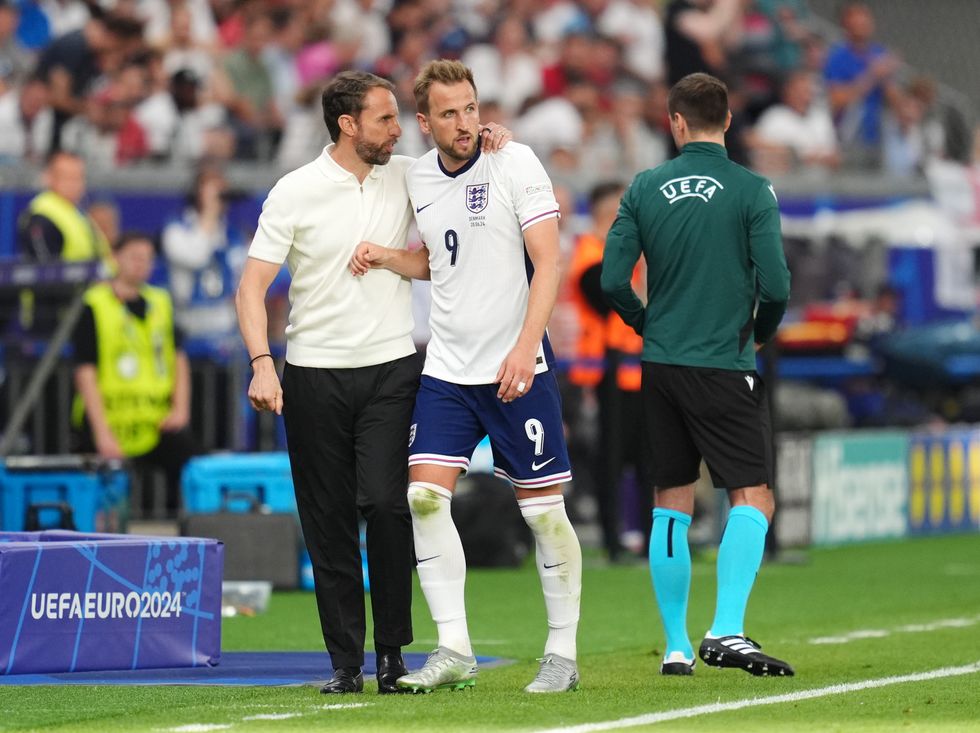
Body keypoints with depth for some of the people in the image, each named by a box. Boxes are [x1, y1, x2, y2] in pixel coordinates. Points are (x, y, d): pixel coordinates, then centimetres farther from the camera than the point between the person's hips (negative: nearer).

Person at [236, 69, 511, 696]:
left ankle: (394, 651, -3)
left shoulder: (406, 176, 6)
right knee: (328, 523, 1)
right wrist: (262, 364, -18)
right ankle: (346, 662, 9)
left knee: (385, 503, -15)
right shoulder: (295, 193, -2)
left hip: (393, 368, 1)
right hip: (314, 378, -1)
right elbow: (253, 286, -4)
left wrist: (492, 145, 1)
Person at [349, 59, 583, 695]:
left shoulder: (515, 163, -8)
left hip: (516, 370, -5)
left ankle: (563, 654, 8)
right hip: (446, 370, 5)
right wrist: (388, 257, 4)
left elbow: (548, 261, -12)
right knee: (426, 495, -8)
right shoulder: (419, 178, 8)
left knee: (544, 508, -1)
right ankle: (454, 651, -4)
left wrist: (524, 347, -21)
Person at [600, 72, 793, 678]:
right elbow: (775, 286, -12)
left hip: (661, 366, 4)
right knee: (754, 499, -2)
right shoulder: (751, 191, -7)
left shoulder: (645, 189, 2)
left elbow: (613, 279, 0)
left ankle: (676, 646, 12)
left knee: (671, 507, 11)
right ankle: (727, 630, -19)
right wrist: (760, 333, 9)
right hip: (727, 368, -4)